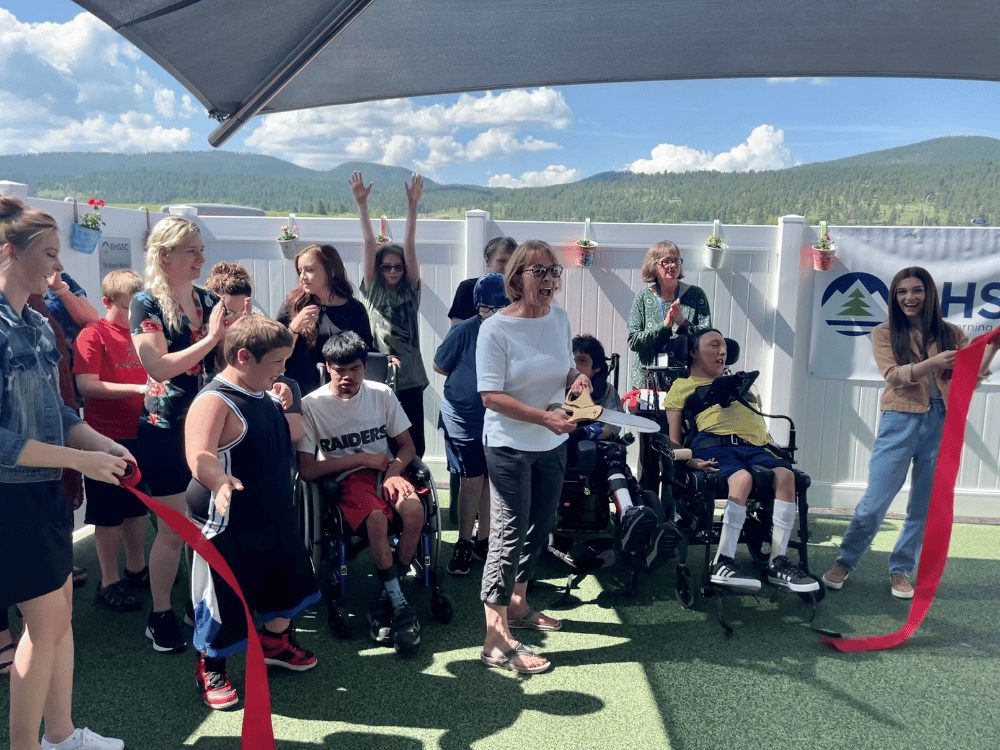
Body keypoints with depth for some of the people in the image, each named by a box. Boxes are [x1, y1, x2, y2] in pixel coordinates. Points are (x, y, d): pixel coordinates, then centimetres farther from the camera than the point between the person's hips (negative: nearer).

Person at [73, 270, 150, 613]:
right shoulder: (93, 335, -10)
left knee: (137, 505, 17)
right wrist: (138, 388, -27)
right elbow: (86, 385, -20)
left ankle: (136, 569, 32)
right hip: (108, 437, -6)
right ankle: (109, 582, 16)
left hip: (139, 434, 6)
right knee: (108, 512, 4)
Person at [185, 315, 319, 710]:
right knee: (225, 599, 7)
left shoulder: (264, 396, 5)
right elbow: (199, 457, -40)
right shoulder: (214, 401, -24)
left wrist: (287, 410, 8)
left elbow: (287, 436, 24)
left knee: (287, 581, 24)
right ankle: (210, 668, 32)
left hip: (274, 516, 9)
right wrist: (220, 481, -57)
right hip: (229, 526, -9)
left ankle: (276, 642, 48)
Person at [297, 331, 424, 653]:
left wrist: (393, 473, -14)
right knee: (376, 519, -34)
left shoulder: (382, 394, 1)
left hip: (386, 470, 3)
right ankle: (399, 604, -18)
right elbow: (307, 471, -9)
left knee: (414, 510, -28)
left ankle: (385, 600, -10)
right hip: (345, 479, -3)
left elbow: (407, 447, 7)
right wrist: (362, 458, -12)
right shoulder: (312, 404, -8)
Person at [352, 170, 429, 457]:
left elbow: (410, 246, -4)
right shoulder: (372, 291, 4)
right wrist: (361, 203, -9)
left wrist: (412, 204, -13)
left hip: (409, 379, 1)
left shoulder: (410, 291, 5)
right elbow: (369, 244, -4)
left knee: (414, 446, 6)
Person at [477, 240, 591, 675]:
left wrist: (577, 380, -7)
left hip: (552, 445, 7)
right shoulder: (496, 329, -17)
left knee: (539, 528, 19)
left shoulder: (559, 319, 3)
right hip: (509, 447, -7)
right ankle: (497, 641, 2)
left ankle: (517, 604, 40)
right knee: (509, 534, -6)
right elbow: (491, 396, -20)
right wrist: (544, 417, -29)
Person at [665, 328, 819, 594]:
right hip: (713, 443, -4)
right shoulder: (682, 385, 23)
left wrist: (772, 446, 10)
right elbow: (673, 438, 13)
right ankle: (723, 563, -34)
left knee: (785, 474, -27)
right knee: (742, 478, -36)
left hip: (753, 445, 5)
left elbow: (758, 421, 31)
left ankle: (778, 562, -25)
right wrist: (689, 460, -7)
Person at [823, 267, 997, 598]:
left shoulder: (950, 333, 9)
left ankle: (901, 570, 23)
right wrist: (932, 363, -27)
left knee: (925, 506, 9)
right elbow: (895, 375, -11)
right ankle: (845, 562, 16)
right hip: (901, 422, -2)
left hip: (942, 424, 3)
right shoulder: (884, 333, 2)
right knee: (874, 502, 0)